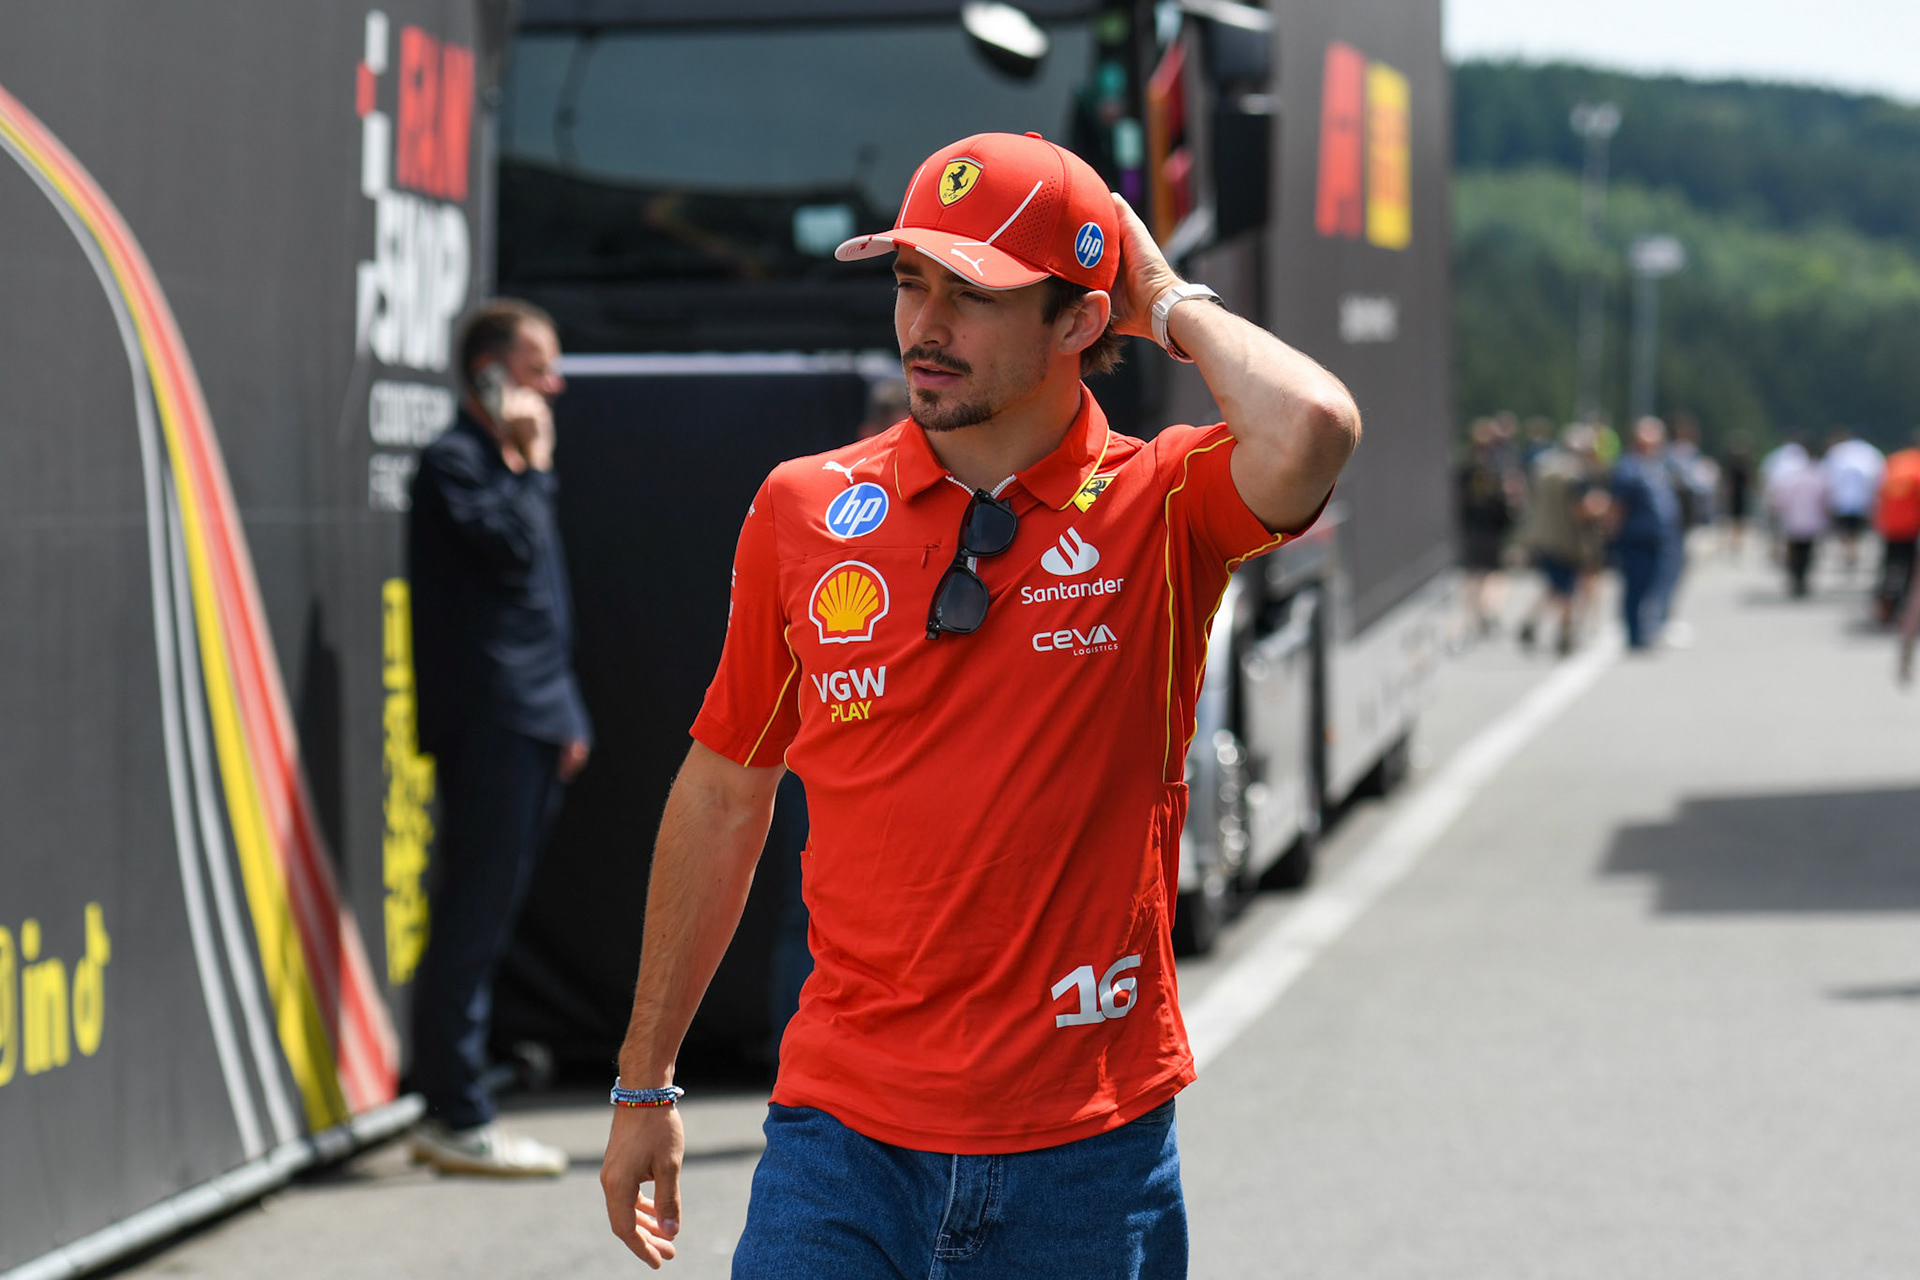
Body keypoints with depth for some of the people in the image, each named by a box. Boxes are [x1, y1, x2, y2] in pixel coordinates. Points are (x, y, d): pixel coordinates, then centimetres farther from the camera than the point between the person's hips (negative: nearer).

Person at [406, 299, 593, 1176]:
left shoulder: (505, 463, 22)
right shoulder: (453, 461, -7)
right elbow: (510, 551, -24)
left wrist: (566, 714, 21)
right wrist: (529, 462, -12)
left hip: (527, 724, 10)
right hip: (486, 718, -10)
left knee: (481, 921, 11)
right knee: (473, 918, -9)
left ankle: (453, 1110, 15)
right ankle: (459, 1119, -7)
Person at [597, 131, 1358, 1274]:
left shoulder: (1161, 509, -4)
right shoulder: (804, 509, 4)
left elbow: (1312, 431, -29)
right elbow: (725, 794, 13)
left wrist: (1171, 302, -10)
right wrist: (645, 1081, 16)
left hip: (1088, 1149, -1)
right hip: (844, 1135, 2)